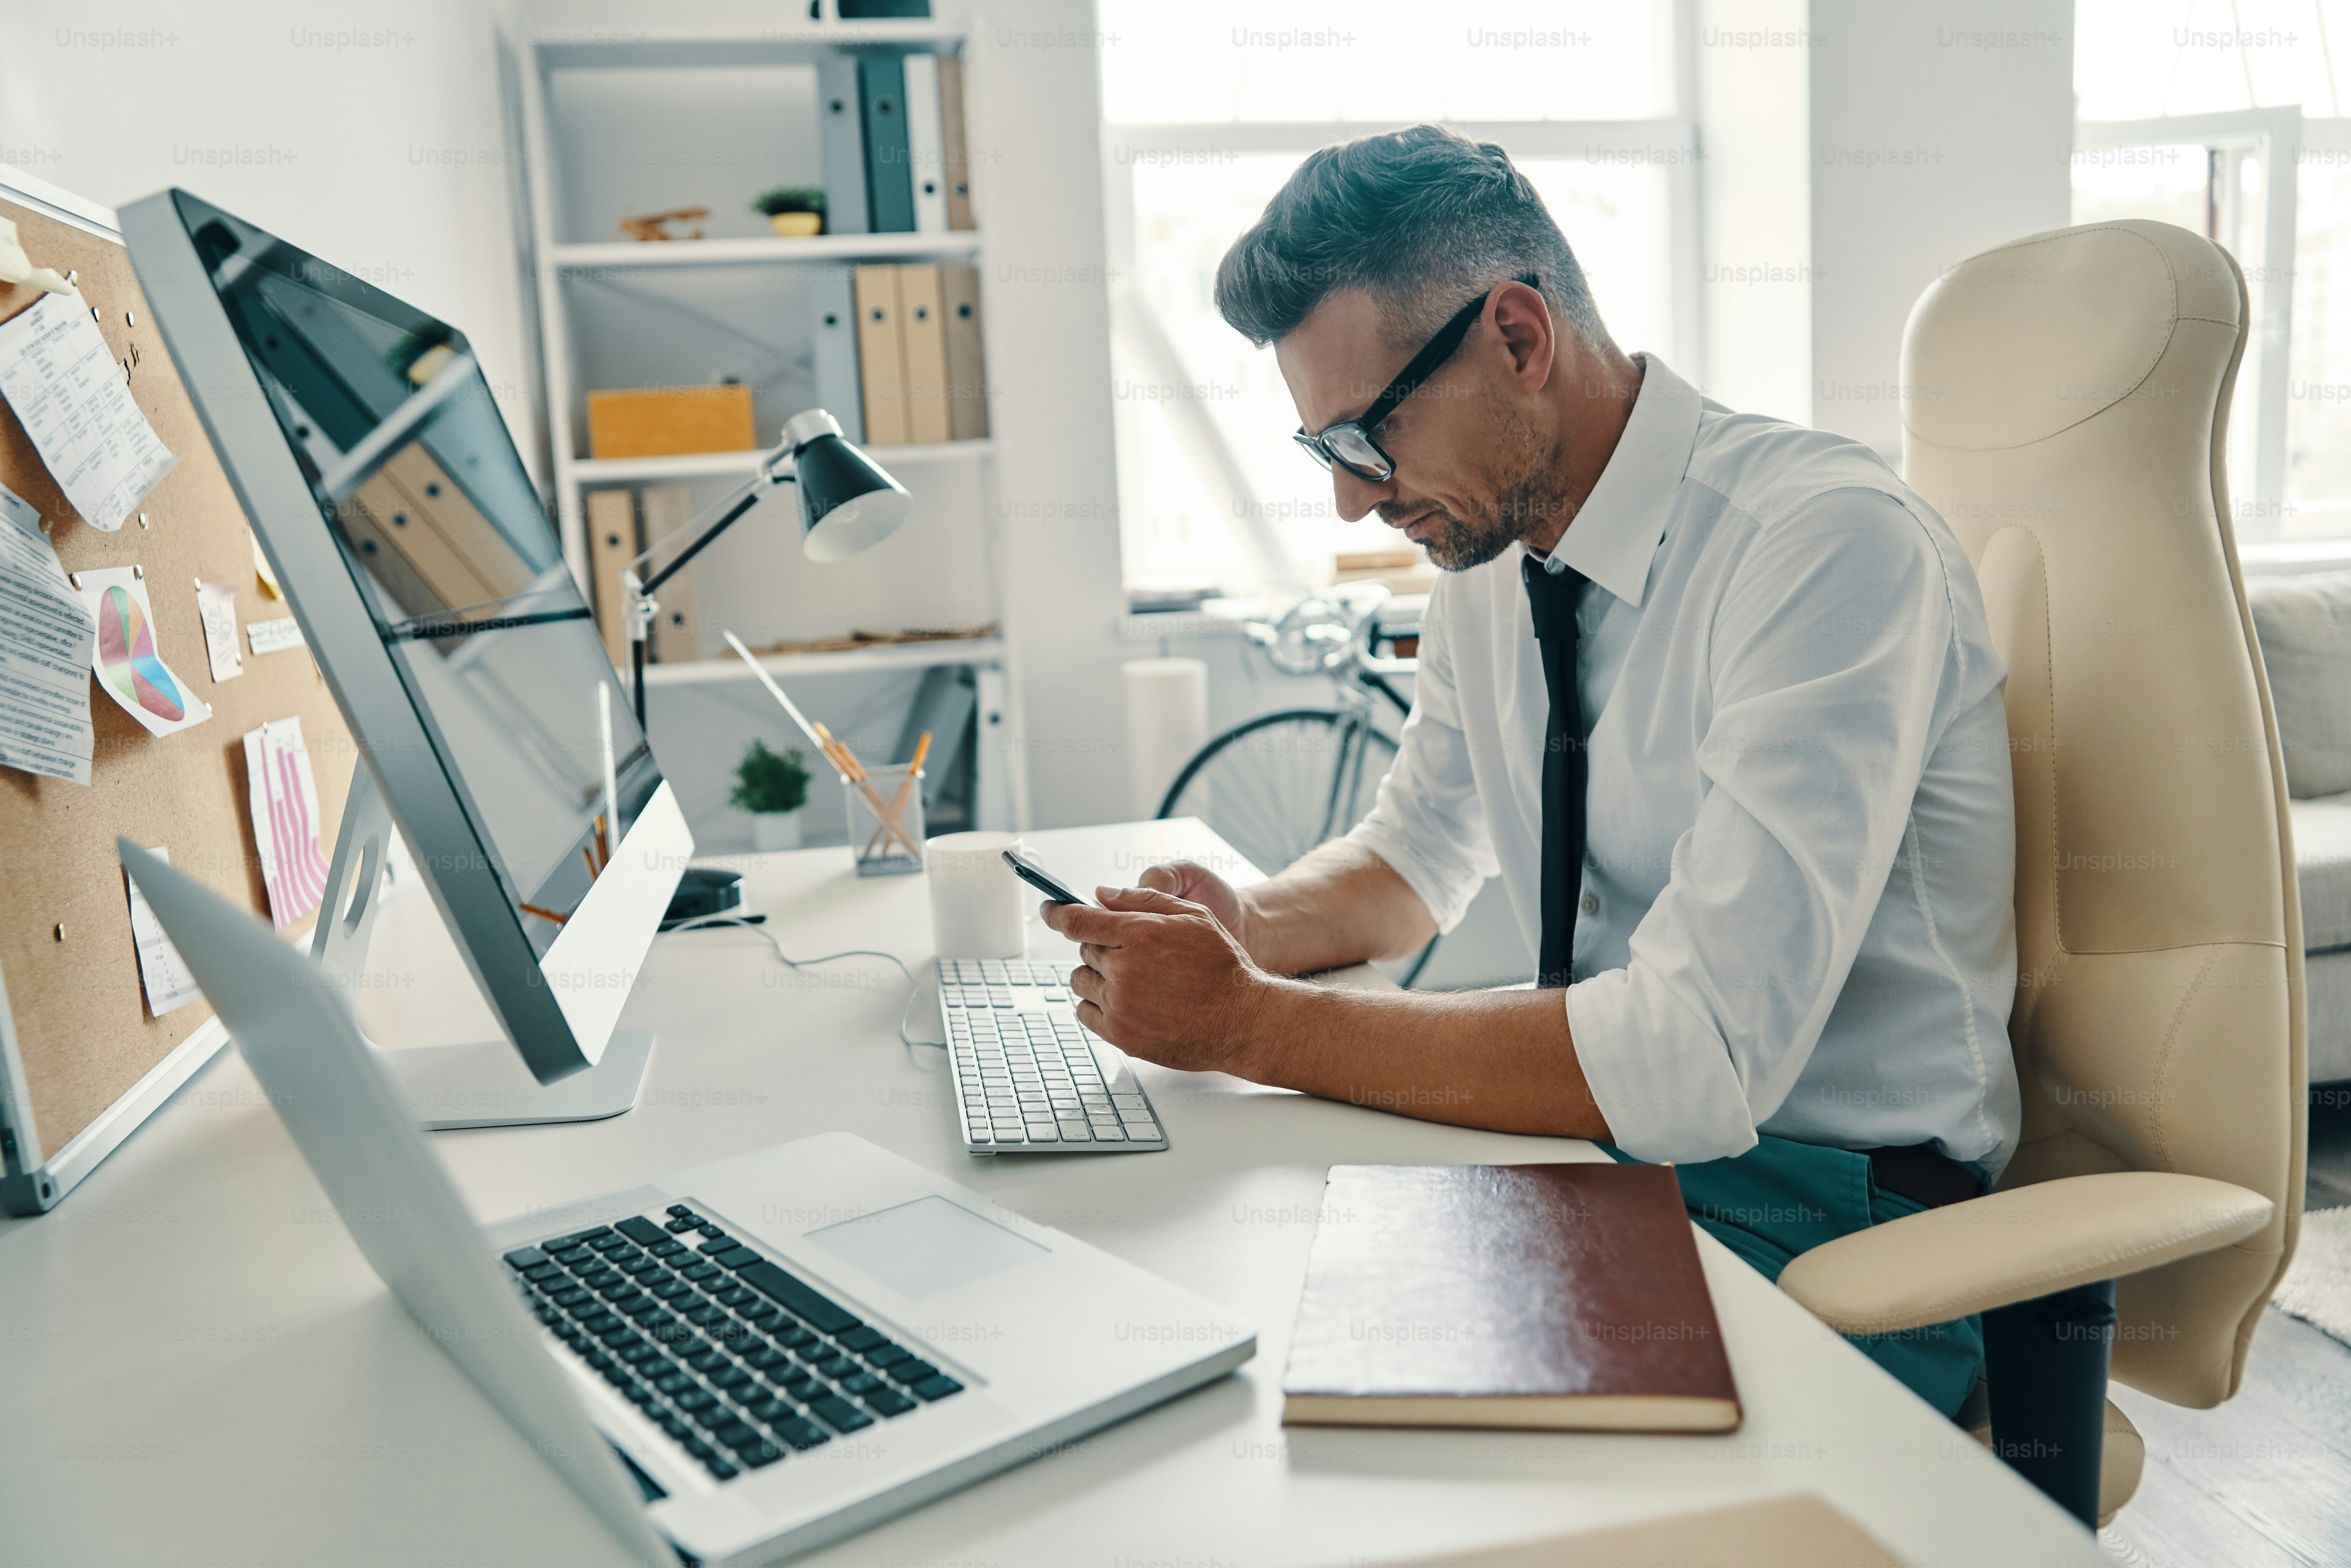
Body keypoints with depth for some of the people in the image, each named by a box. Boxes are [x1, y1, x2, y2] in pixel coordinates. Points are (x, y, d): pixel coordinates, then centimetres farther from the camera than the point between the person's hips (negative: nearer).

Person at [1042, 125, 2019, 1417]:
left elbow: (1693, 1061, -29)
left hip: (1829, 1213, -6)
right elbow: (1417, 852, 18)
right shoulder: (1486, 549, 2)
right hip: (1603, 1141, 7)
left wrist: (1251, 1022, -24)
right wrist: (1251, 927, -5)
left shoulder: (1833, 548, -22)